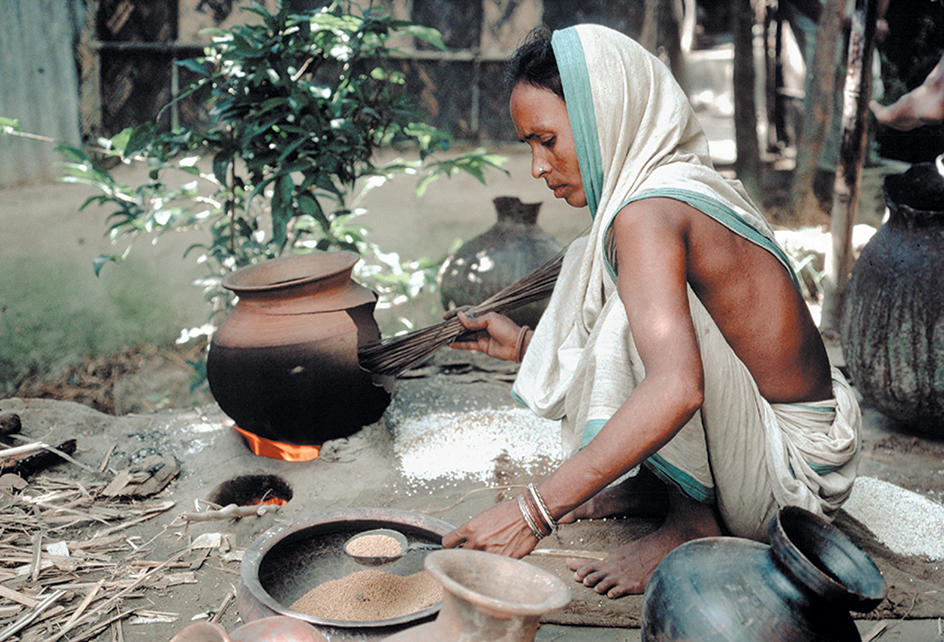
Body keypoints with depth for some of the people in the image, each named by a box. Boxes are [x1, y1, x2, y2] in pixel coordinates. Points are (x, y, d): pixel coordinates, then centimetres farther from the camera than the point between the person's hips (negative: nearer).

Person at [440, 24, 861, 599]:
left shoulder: (649, 212, -24)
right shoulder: (684, 186, 6)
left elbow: (676, 388, -39)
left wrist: (536, 510, -39)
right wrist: (523, 345, 10)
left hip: (796, 465, -10)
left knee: (636, 313, -30)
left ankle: (695, 520, -11)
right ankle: (653, 484, 9)